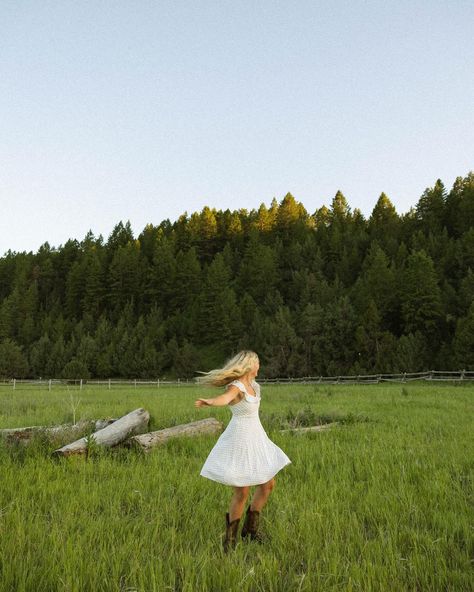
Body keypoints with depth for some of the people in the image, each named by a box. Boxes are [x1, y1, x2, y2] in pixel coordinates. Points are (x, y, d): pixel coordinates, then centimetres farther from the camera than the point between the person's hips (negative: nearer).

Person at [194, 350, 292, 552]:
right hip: (240, 440, -9)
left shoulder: (252, 385, 7)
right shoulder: (235, 386, -21)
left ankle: (250, 528, 30)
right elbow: (224, 398, -43)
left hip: (256, 438, 9)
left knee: (268, 484, 13)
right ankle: (230, 538, 15)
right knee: (242, 492, -4)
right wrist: (208, 402, -63)